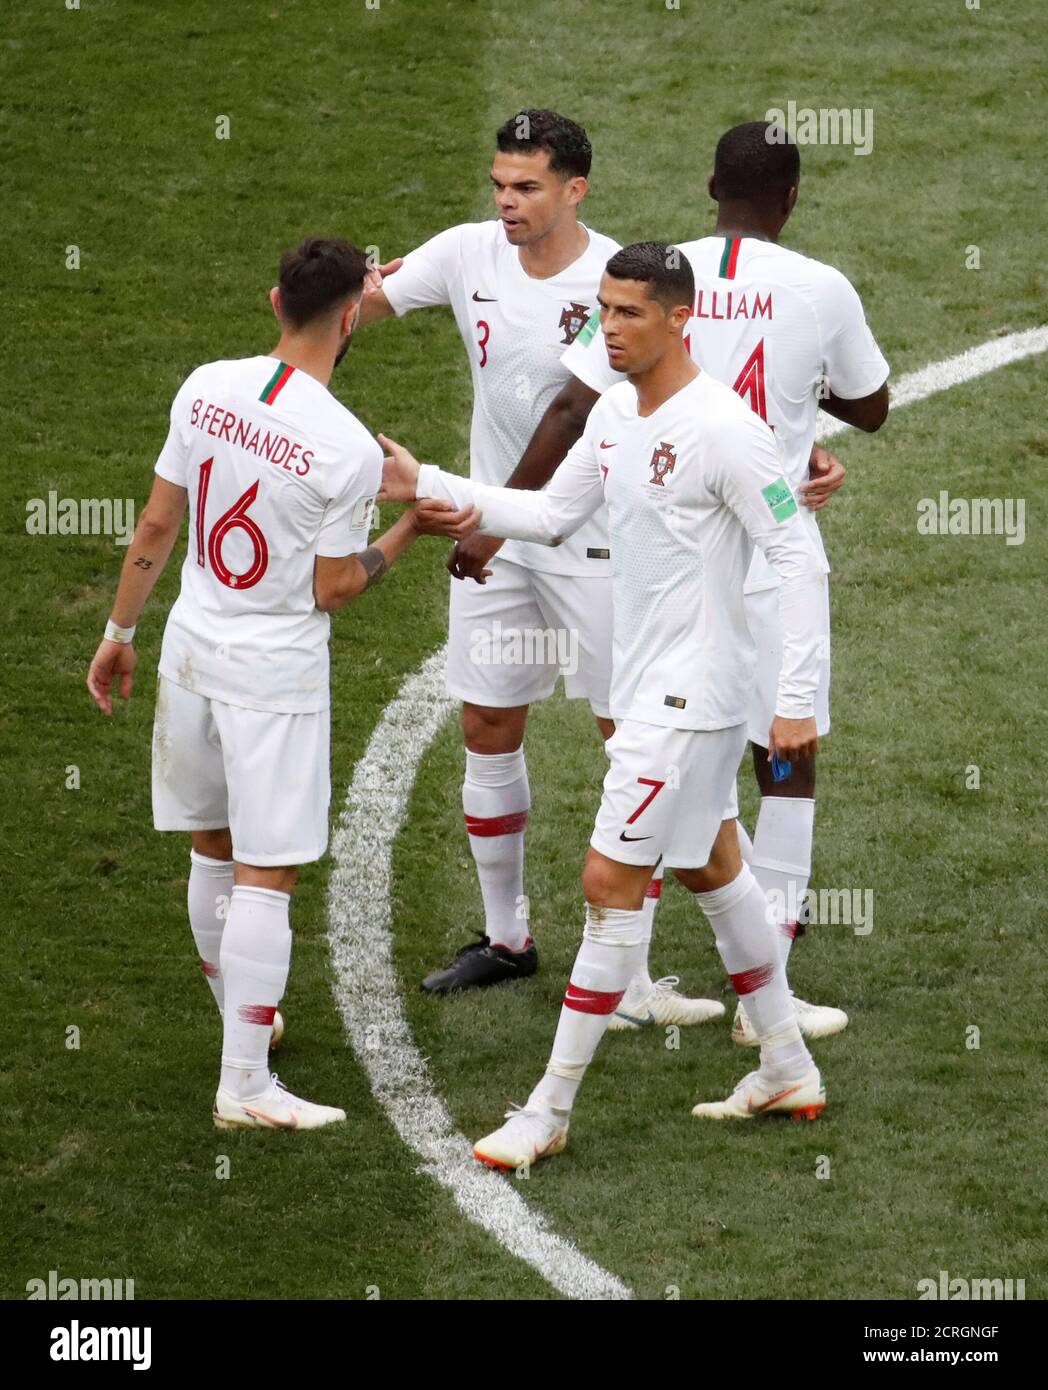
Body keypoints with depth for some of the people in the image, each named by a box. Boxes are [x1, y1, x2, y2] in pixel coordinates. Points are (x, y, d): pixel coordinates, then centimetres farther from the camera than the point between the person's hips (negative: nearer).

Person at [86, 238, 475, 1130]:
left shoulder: (207, 388, -5)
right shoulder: (349, 449, -19)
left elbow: (156, 527, 3)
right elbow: (334, 590, -11)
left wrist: (119, 633, 14)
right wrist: (411, 528, 1)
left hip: (192, 653, 6)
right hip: (277, 676, -6)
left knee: (213, 851, 19)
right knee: (265, 880, -2)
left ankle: (245, 1020, 35)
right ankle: (245, 1087, -2)